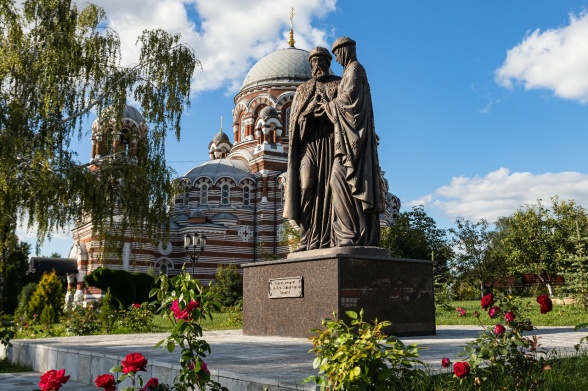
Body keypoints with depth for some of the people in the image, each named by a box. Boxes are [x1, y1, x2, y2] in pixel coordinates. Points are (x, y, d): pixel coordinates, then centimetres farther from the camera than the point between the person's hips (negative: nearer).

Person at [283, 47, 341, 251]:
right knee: (307, 186, -11)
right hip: (308, 141, 2)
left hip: (331, 140, -2)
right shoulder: (303, 89, 24)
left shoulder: (340, 83, 16)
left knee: (328, 187, -11)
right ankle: (307, 241, -13)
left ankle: (325, 242, -14)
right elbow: (295, 118, 13)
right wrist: (311, 108, -6)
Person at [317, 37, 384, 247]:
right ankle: (366, 237, -2)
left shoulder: (354, 69, -2)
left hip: (351, 134, -10)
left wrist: (329, 106, -4)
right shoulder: (355, 72, 26)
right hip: (353, 133, 10)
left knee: (340, 178, -20)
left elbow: (349, 95, -17)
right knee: (359, 183, 2)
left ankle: (350, 232, -26)